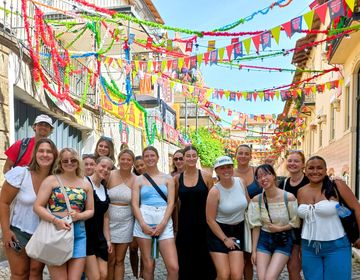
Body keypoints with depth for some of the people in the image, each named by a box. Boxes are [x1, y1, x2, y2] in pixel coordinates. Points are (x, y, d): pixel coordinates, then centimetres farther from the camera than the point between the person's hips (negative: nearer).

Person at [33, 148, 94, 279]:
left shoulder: (85, 184, 11)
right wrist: (56, 221, -18)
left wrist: (79, 216, -9)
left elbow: (90, 210, 13)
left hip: (78, 235, 3)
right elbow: (37, 206, -5)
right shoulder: (51, 180, 1)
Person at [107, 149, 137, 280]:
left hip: (125, 223, 1)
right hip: (109, 221, -1)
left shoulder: (136, 180, -1)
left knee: (120, 260, 8)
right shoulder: (110, 175, -4)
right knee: (110, 260, 3)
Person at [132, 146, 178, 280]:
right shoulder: (139, 180, 10)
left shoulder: (167, 178, 11)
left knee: (174, 267, -9)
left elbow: (171, 203, 3)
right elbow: (134, 204, 2)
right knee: (148, 265, 3)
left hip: (164, 222, 0)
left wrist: (162, 224, -10)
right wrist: (143, 224, -11)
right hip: (144, 222, 0)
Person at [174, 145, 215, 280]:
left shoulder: (206, 177, -2)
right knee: (186, 261, 7)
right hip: (184, 223, 2)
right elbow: (174, 201, 12)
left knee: (203, 260, 3)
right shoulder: (177, 178, 3)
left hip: (202, 223, -1)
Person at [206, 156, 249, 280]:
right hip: (219, 232, -3)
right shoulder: (215, 191, -16)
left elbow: (248, 202, 14)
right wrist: (225, 239, -9)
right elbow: (210, 219, -11)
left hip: (238, 231, 4)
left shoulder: (241, 182, -4)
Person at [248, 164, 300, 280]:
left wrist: (279, 229, -14)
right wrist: (254, 250, -1)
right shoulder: (256, 200, -5)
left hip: (283, 240, -2)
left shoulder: (289, 197, -13)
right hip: (264, 239, 2)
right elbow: (256, 226, 0)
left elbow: (295, 223, -2)